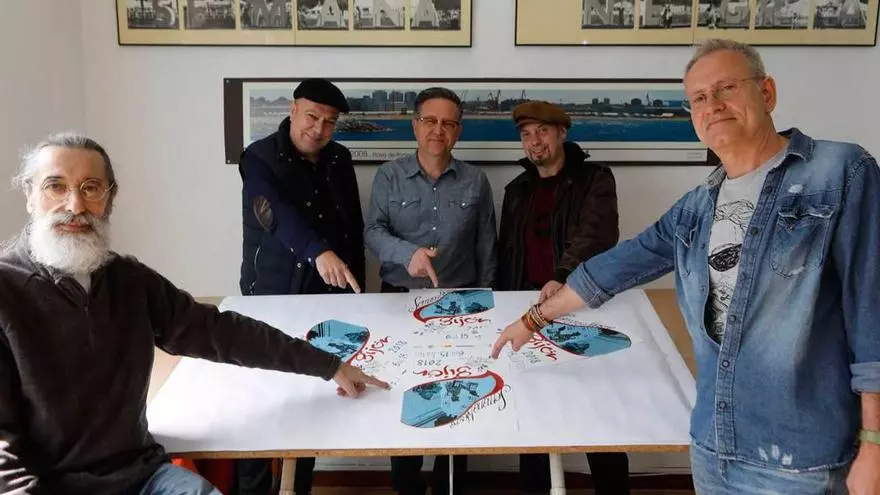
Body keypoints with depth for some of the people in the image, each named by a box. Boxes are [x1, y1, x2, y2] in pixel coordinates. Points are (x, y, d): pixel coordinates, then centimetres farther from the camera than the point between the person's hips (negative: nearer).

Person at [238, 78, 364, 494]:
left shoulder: (339, 160, 7)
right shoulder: (260, 158, -10)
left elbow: (355, 228, 12)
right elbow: (278, 213, -29)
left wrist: (356, 290, 10)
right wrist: (319, 252, -45)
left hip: (328, 298, 5)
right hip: (273, 299, -4)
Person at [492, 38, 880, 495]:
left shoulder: (841, 172, -7)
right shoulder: (696, 208, 10)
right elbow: (616, 266, 17)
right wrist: (533, 319, 22)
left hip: (799, 457, -5)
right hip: (711, 445, 6)